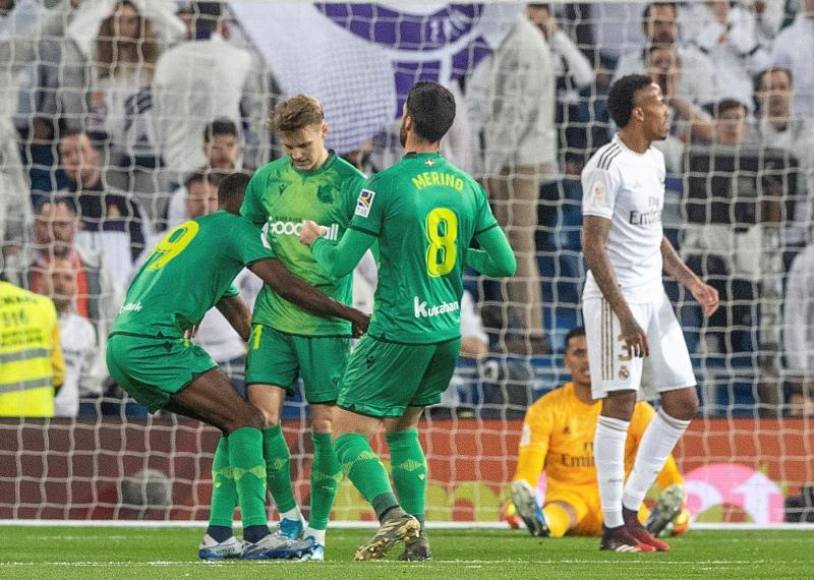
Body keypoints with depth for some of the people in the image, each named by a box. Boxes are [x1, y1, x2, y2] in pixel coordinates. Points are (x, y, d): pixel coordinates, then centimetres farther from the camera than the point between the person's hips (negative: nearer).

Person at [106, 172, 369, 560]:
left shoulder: (192, 231, 31)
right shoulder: (235, 228, 2)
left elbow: (240, 318, 32)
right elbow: (286, 284, -7)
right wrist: (350, 314, -2)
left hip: (122, 347, 9)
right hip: (152, 342, -9)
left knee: (236, 424, 13)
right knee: (247, 419, -13)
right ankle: (256, 538, -25)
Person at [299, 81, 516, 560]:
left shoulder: (386, 186, -13)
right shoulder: (468, 188, 4)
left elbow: (341, 264, -10)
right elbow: (505, 263, 7)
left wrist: (317, 238, 11)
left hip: (398, 335, -6)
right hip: (447, 335, 6)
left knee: (348, 432, 2)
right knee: (403, 429, 23)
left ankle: (393, 514, -20)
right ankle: (417, 536, 13)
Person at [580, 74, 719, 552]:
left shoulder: (655, 160, 14)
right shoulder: (608, 167, -15)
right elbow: (594, 247, -19)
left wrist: (690, 280, 13)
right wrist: (624, 315, -24)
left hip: (653, 295, 9)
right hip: (615, 298, -9)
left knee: (684, 403, 8)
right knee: (620, 404, -9)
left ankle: (631, 508, 14)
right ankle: (614, 526, -5)